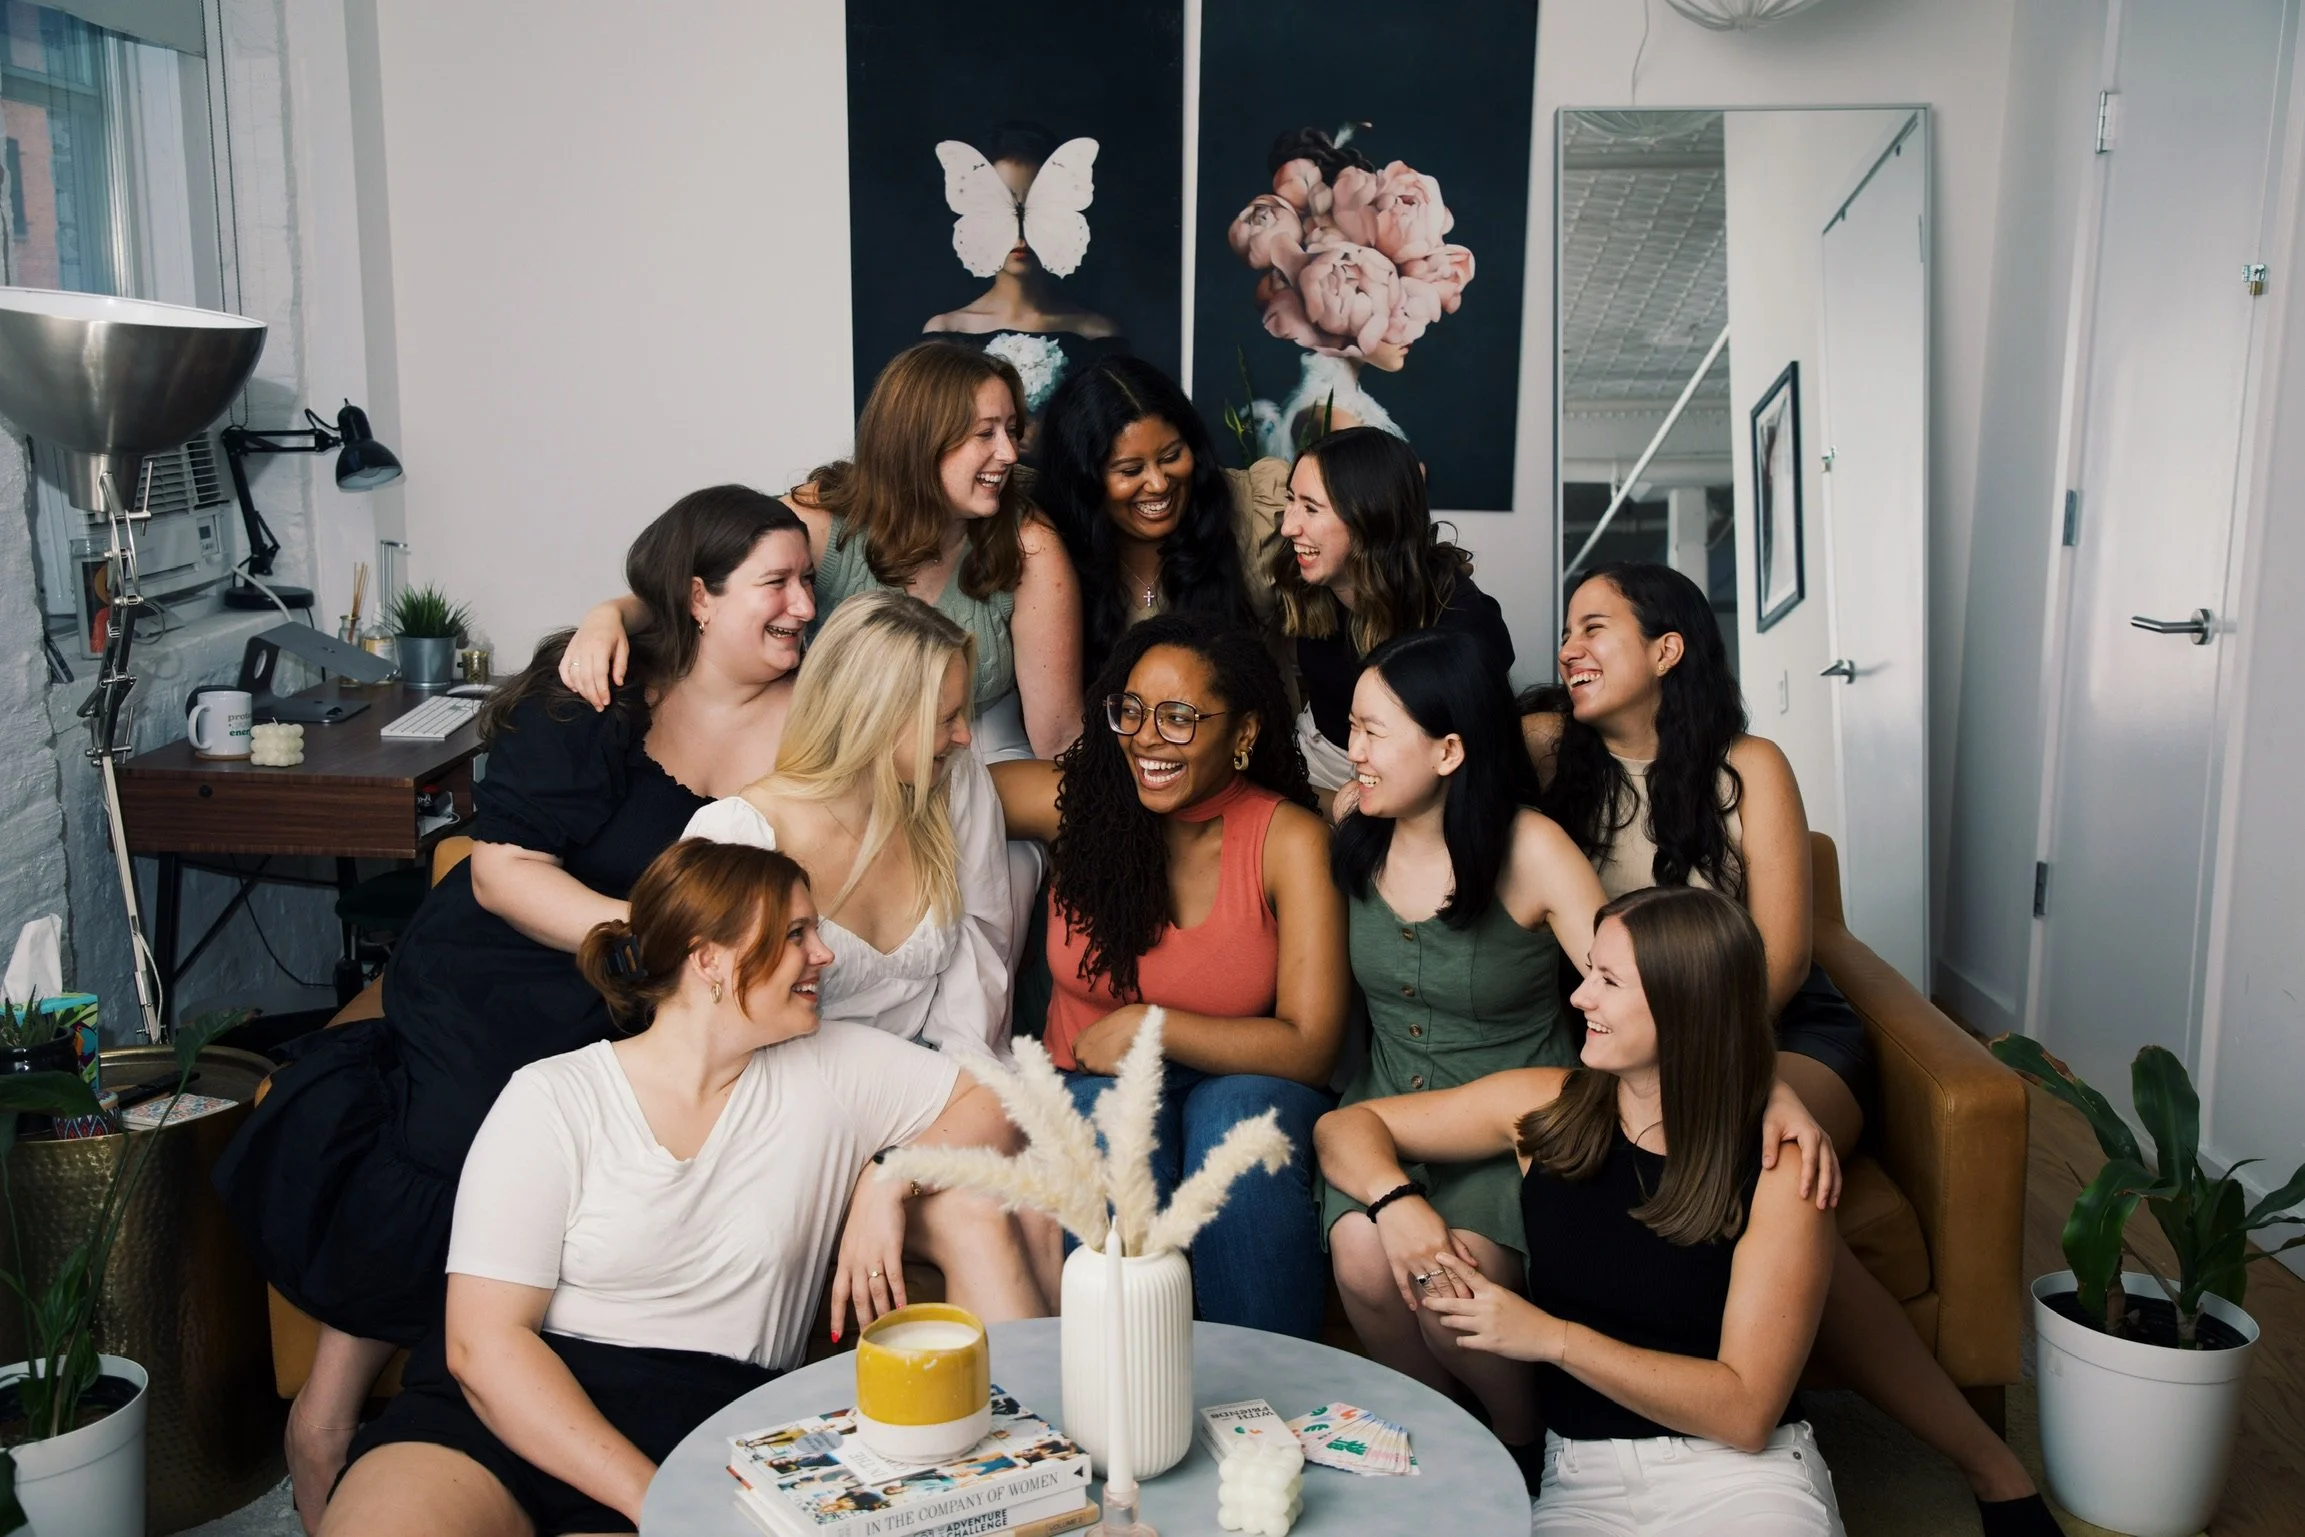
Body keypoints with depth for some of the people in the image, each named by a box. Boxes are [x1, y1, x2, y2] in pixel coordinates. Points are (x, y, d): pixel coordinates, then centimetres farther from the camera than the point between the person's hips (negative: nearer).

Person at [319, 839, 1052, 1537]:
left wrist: (891, 1176, -6)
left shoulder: (830, 1069, 9)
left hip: (716, 1422, 3)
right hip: (518, 1407, -2)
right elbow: (483, 1340, -8)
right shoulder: (553, 1100, -1)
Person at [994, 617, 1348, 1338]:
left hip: (1243, 1083, -1)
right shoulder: (1076, 802, -6)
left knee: (1237, 1117, -34)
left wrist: (1147, 1025, -16)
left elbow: (1311, 1047, -14)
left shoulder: (1290, 840, -12)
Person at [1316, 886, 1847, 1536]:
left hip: (1741, 1474, -2)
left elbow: (1747, 1411, -12)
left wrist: (1550, 1337, -16)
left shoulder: (1776, 1171, -8)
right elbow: (1347, 1125, 9)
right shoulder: (1547, 1105, 1)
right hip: (1583, 1479, 2)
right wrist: (1399, 1204, -13)